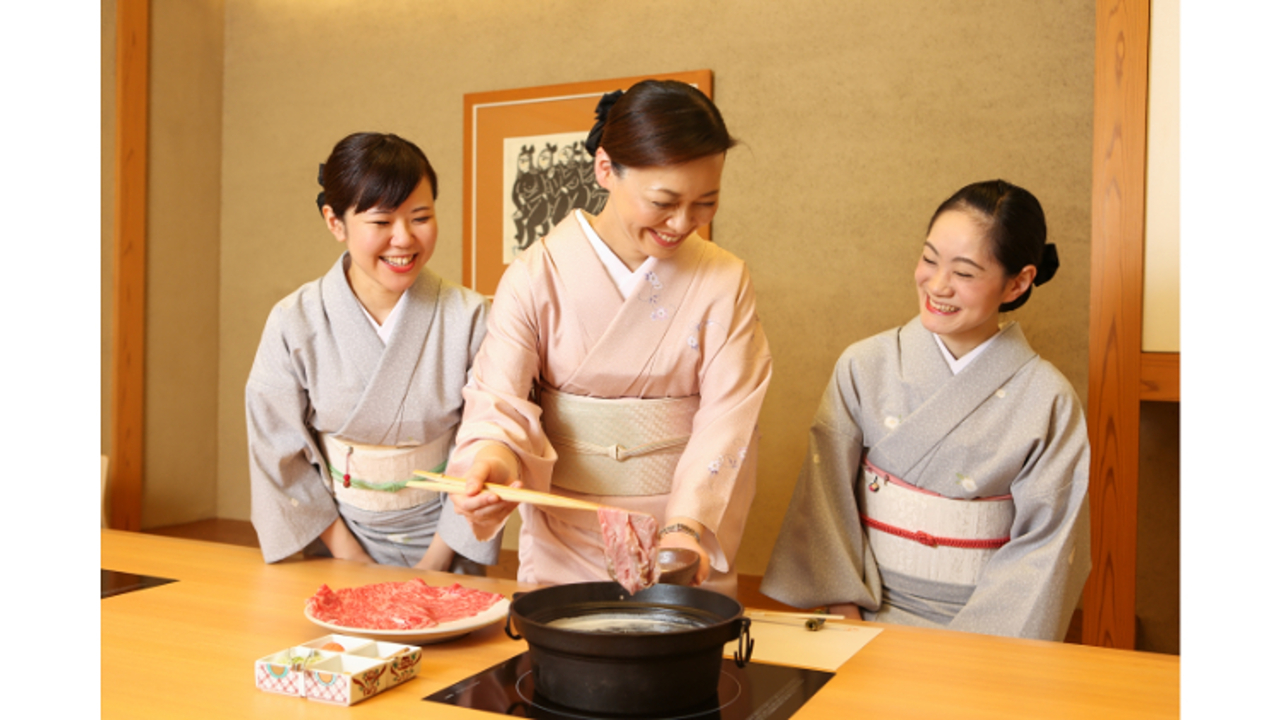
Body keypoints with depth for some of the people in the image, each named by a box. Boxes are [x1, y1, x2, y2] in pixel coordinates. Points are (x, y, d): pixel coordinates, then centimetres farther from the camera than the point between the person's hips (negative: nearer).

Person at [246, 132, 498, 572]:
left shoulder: (470, 318, -10)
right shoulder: (294, 324, -7)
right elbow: (281, 460, -2)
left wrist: (432, 565, -7)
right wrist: (356, 565, -4)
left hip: (440, 545, 0)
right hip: (336, 543, 1)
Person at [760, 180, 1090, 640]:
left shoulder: (1048, 401, -4)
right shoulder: (865, 366, -1)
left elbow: (1046, 544, -4)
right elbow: (826, 500, 0)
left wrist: (967, 647, -12)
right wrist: (845, 612, -7)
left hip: (984, 624, 0)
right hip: (870, 617, 1)